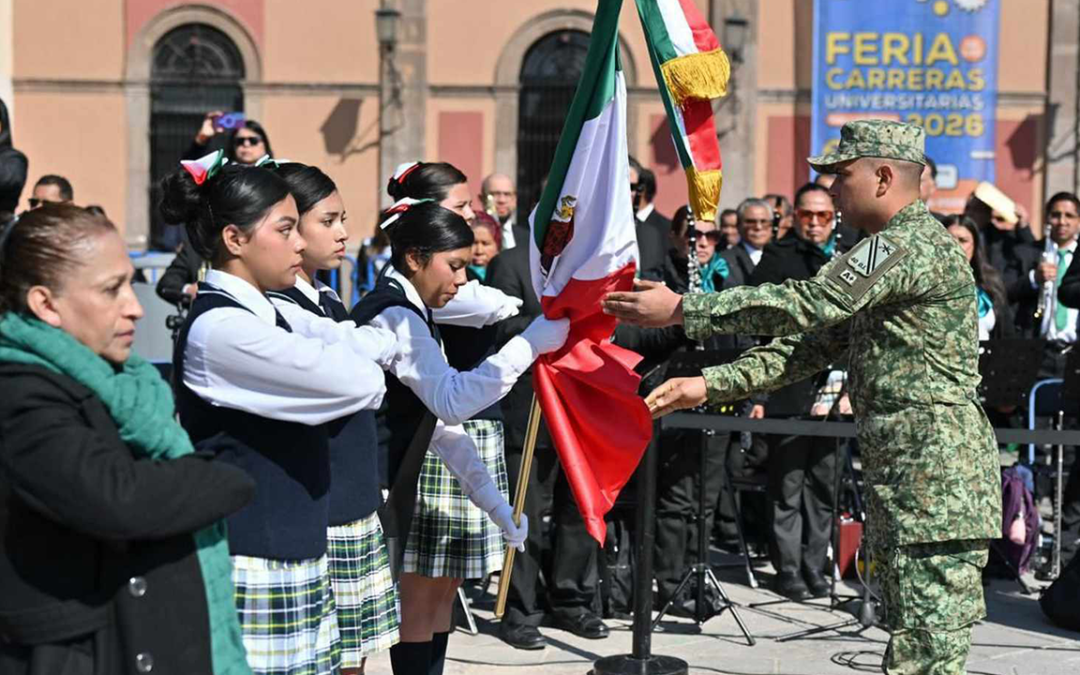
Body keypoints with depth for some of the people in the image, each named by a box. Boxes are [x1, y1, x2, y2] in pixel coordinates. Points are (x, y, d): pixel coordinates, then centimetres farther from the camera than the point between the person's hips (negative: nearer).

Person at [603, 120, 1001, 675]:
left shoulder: (911, 244, -14)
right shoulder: (890, 248, 21)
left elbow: (807, 305, -21)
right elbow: (814, 342, 17)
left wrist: (680, 309, -16)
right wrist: (710, 384, 7)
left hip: (934, 483, -11)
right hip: (904, 482, 11)